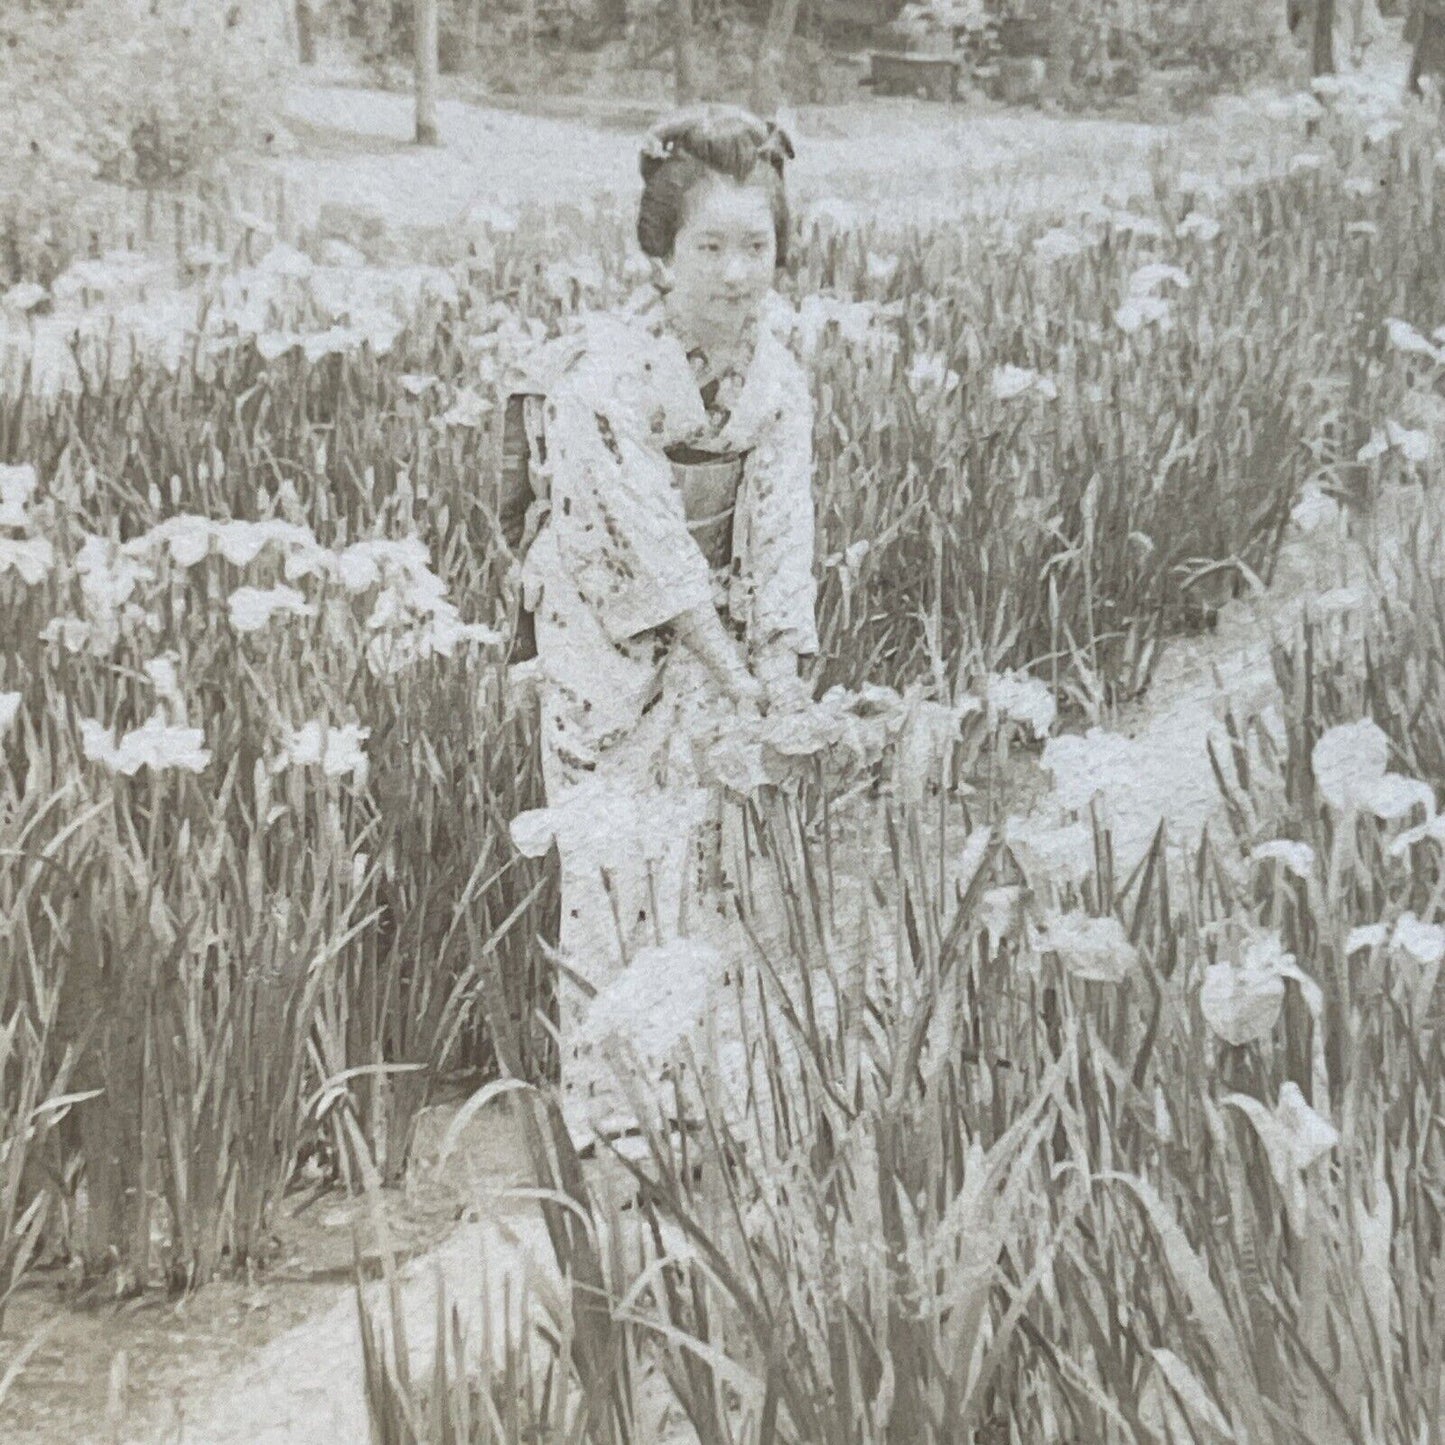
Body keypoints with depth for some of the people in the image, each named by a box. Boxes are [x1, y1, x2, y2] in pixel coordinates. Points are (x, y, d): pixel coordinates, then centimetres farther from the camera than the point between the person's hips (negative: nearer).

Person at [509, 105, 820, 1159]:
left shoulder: (776, 361, -6)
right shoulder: (608, 371, -24)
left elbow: (779, 528, -6)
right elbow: (651, 548, -23)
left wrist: (780, 681, -14)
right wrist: (738, 685, -21)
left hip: (721, 622, 5)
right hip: (610, 636, -5)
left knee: (729, 851, 7)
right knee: (622, 864, -4)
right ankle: (619, 1119, 8)